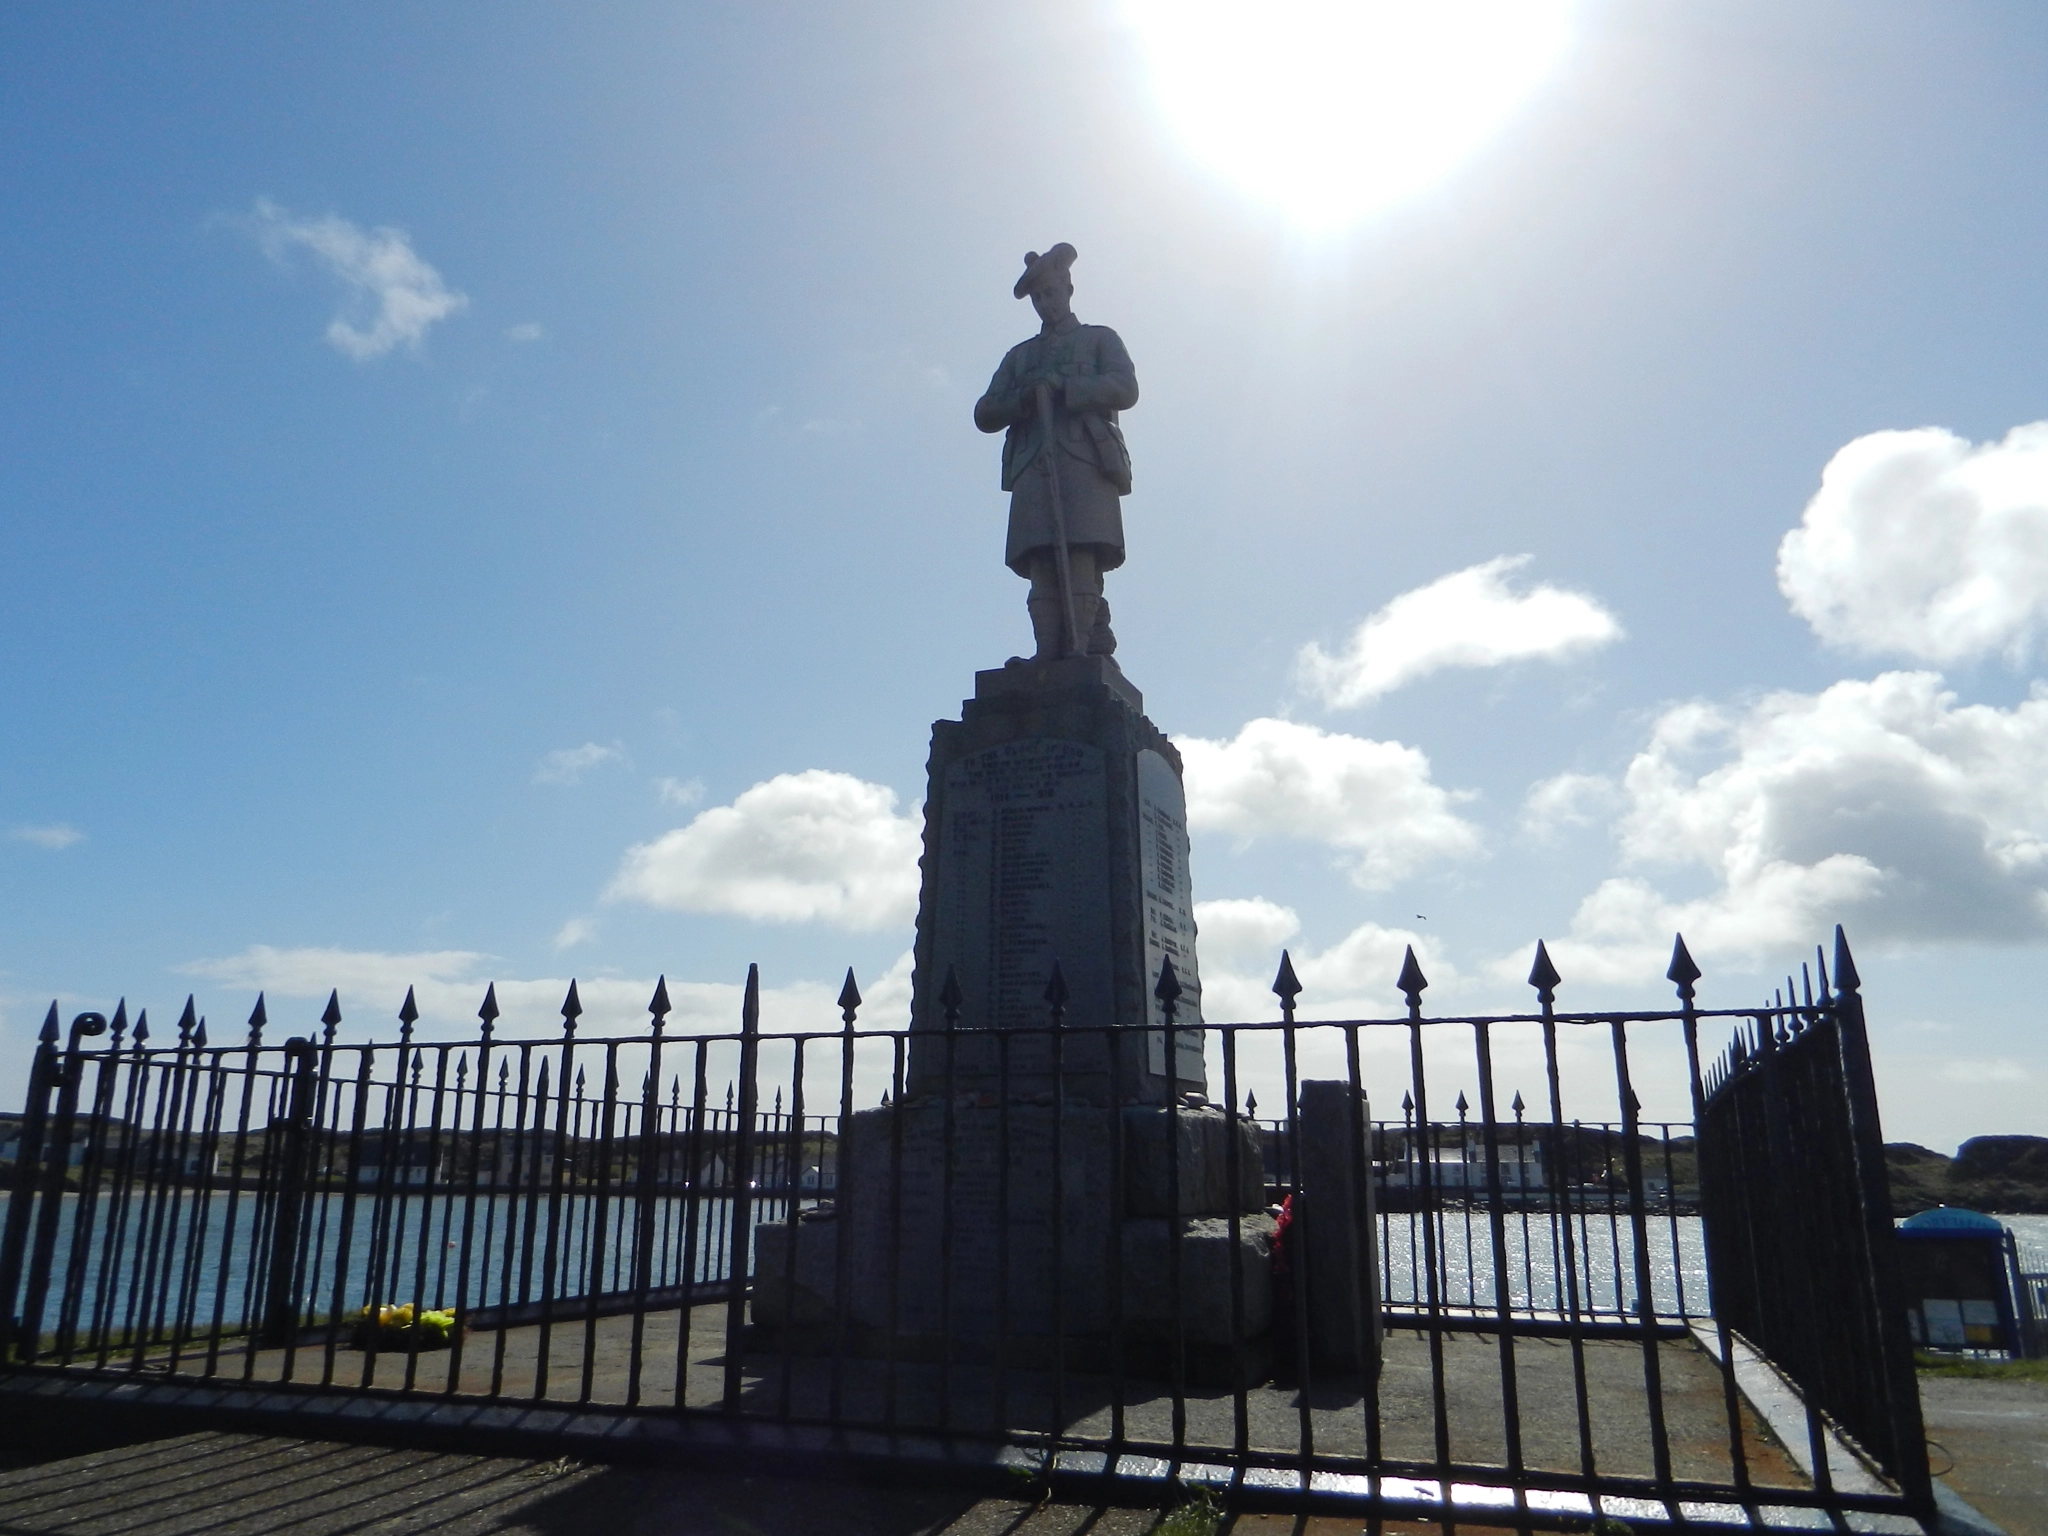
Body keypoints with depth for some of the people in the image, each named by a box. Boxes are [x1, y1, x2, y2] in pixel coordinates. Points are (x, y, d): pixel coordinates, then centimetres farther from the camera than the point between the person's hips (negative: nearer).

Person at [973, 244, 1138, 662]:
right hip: (1033, 467, 3)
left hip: (1085, 461, -3)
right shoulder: (1019, 355, 33)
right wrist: (1023, 398, -1)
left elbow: (1125, 388, 5)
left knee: (1081, 559, -19)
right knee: (1041, 565, -13)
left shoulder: (1099, 339, 24)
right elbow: (985, 414, 20)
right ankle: (1048, 655, -22)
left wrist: (1063, 388, -6)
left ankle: (1081, 651, -27)